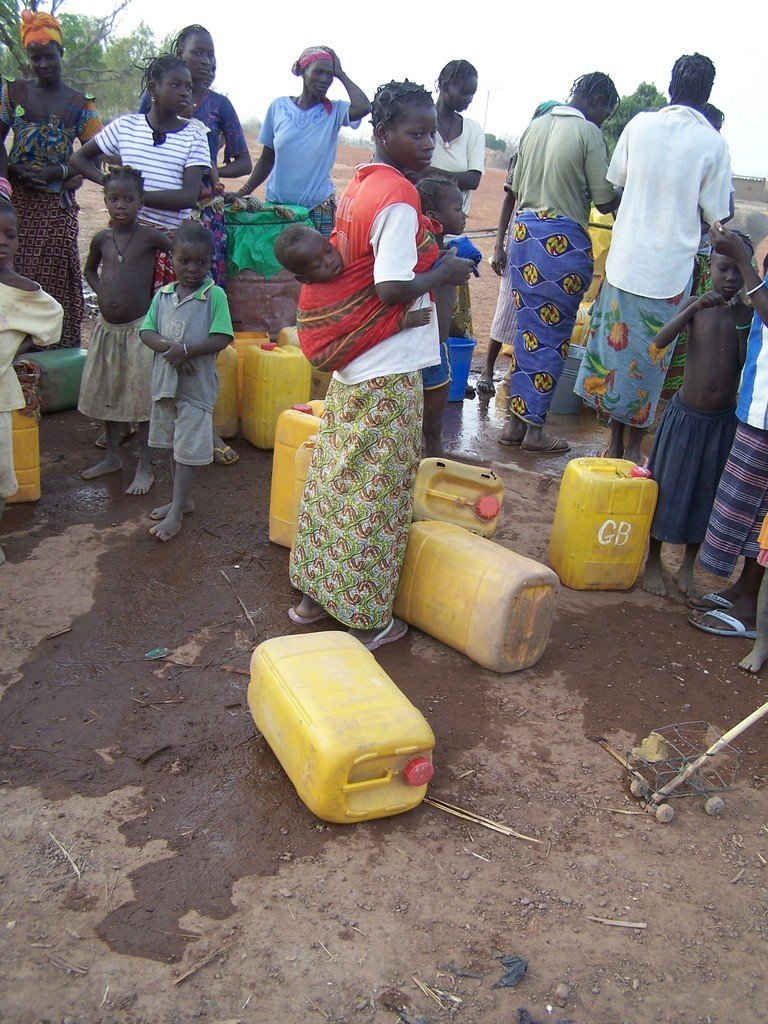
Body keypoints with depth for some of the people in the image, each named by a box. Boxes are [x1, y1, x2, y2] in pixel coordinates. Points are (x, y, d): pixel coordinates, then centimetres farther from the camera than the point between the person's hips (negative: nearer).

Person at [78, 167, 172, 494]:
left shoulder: (150, 237, -9)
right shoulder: (101, 239, 3)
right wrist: (102, 293, 6)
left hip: (138, 328, -5)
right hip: (106, 328, 5)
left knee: (142, 396, -1)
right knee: (106, 393, 14)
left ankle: (144, 468, 9)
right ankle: (112, 457, 31)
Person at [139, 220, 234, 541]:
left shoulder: (215, 295, -8)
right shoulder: (162, 295, 6)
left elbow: (221, 338, -15)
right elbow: (147, 332, 1)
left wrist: (186, 350, -22)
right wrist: (168, 347, -19)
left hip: (197, 385, -6)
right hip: (164, 381, 6)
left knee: (187, 449, -2)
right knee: (172, 444, 17)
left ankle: (176, 512, 4)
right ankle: (182, 499, 32)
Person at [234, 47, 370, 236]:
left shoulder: (334, 111, 1)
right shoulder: (279, 107, 5)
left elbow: (362, 107, -21)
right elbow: (267, 159, 10)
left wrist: (340, 73, -8)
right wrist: (243, 192, 1)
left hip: (320, 208, -1)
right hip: (276, 203, 2)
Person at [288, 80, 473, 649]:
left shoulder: (359, 186, 10)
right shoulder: (399, 200, -18)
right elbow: (393, 288, -25)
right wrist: (443, 274, -10)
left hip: (350, 364, 9)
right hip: (389, 372, -9)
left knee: (336, 477, 17)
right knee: (379, 492, 2)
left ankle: (314, 594, 30)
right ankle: (365, 618, 16)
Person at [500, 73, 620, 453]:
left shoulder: (534, 126, 12)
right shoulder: (589, 133, -7)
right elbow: (605, 202, -7)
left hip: (524, 231, 6)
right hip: (563, 239, -6)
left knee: (527, 329, 12)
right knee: (553, 336, 2)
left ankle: (515, 421, 15)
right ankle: (535, 428, 6)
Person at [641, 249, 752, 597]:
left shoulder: (749, 313, -2)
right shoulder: (696, 304, -5)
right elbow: (659, 342, -20)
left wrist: (741, 323, -23)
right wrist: (693, 309, -31)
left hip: (723, 420, 2)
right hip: (685, 413, -1)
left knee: (706, 493, 12)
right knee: (668, 487, 7)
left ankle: (688, 565, 29)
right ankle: (653, 561, 24)